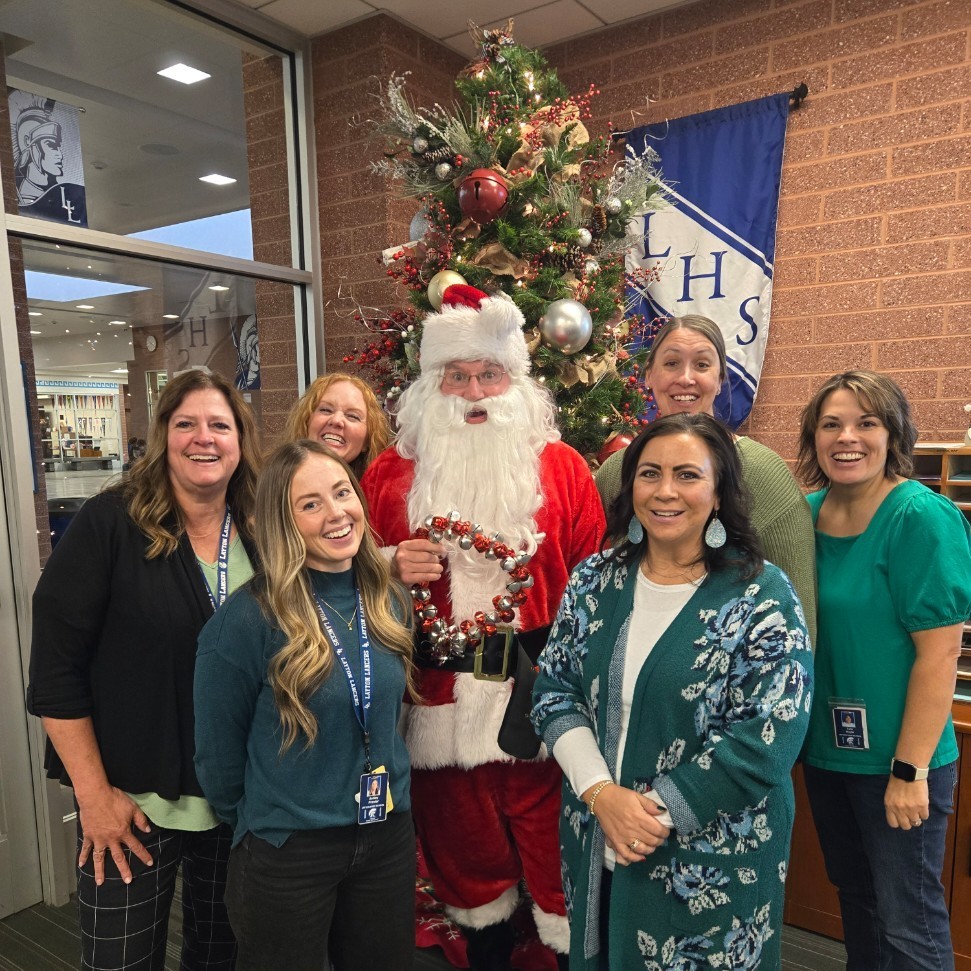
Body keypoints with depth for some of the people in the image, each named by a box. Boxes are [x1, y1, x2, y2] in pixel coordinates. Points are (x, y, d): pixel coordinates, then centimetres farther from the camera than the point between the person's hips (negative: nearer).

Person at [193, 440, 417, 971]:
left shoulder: (390, 602, -3)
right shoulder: (246, 619, -20)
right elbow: (219, 750, -9)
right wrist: (261, 826, 4)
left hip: (389, 834, 5)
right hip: (286, 850, -4)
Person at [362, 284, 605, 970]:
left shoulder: (560, 466, 1)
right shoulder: (392, 475, 5)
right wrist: (393, 569, -10)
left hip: (539, 698, -2)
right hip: (441, 701, 2)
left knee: (555, 857, 8)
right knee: (465, 855, 20)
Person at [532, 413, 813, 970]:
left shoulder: (762, 596, -14)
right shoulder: (595, 579, -2)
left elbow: (769, 739, -18)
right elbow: (554, 690, -1)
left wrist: (659, 811, -18)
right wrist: (602, 794, -14)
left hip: (712, 867, -3)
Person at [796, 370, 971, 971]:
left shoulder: (922, 517, -18)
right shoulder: (810, 512, 0)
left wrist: (910, 770, -18)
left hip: (894, 758, -5)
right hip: (825, 748, 6)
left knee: (909, 922, 11)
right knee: (855, 898, 23)